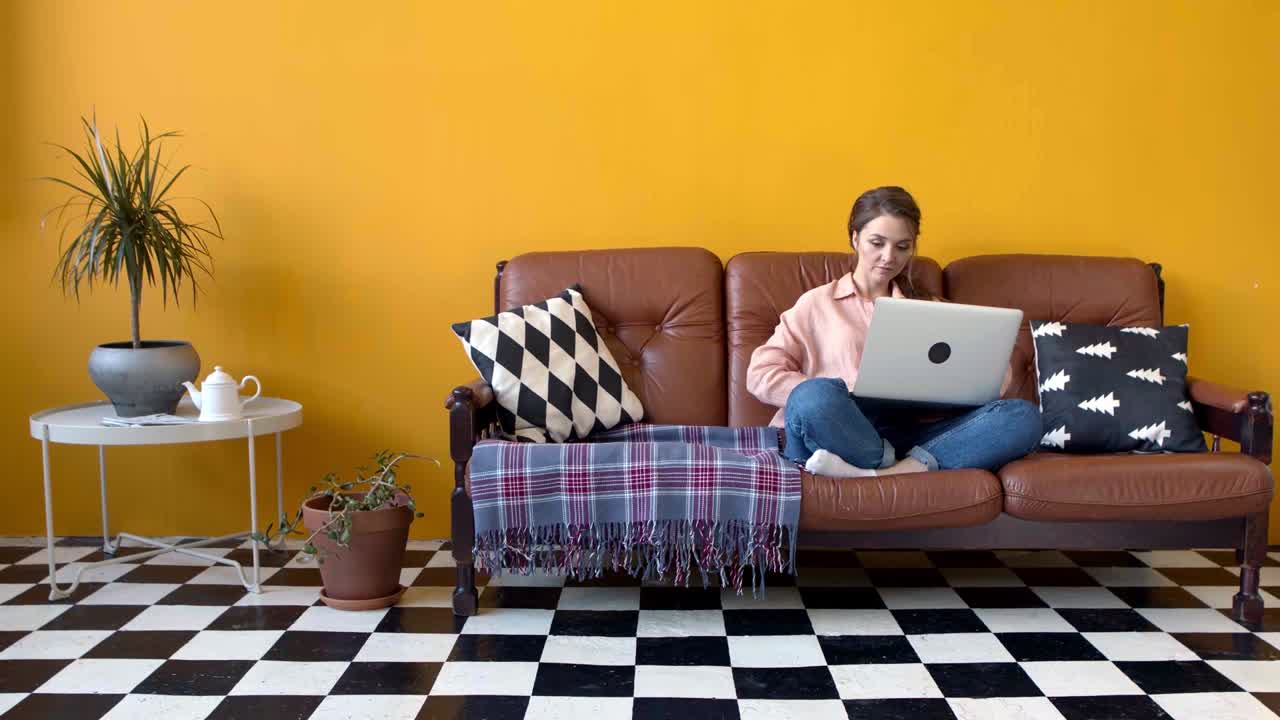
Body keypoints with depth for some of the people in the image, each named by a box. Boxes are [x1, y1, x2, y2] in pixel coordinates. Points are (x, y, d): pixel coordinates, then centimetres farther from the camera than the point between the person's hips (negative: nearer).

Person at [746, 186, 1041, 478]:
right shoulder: (817, 303, 18)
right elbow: (760, 373, 8)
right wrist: (827, 400, -8)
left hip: (913, 436, 4)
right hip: (840, 434, -3)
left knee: (1022, 416, -24)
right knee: (815, 397, -38)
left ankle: (870, 476, -37)